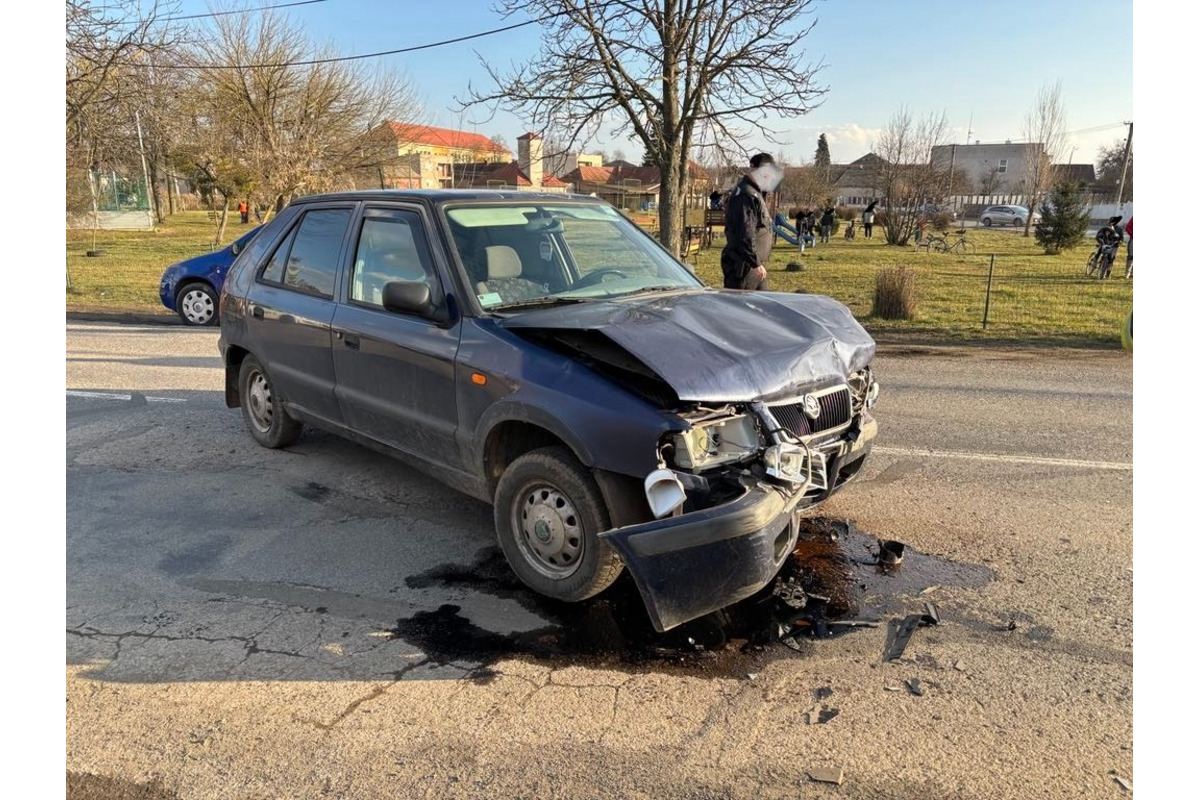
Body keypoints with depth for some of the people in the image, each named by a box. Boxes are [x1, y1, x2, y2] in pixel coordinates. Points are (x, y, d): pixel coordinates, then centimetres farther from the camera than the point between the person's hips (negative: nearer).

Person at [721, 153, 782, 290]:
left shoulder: (755, 193, 19)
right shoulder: (746, 195, -16)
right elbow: (745, 234, -23)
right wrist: (756, 263, -23)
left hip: (754, 264, 11)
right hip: (744, 265, -11)